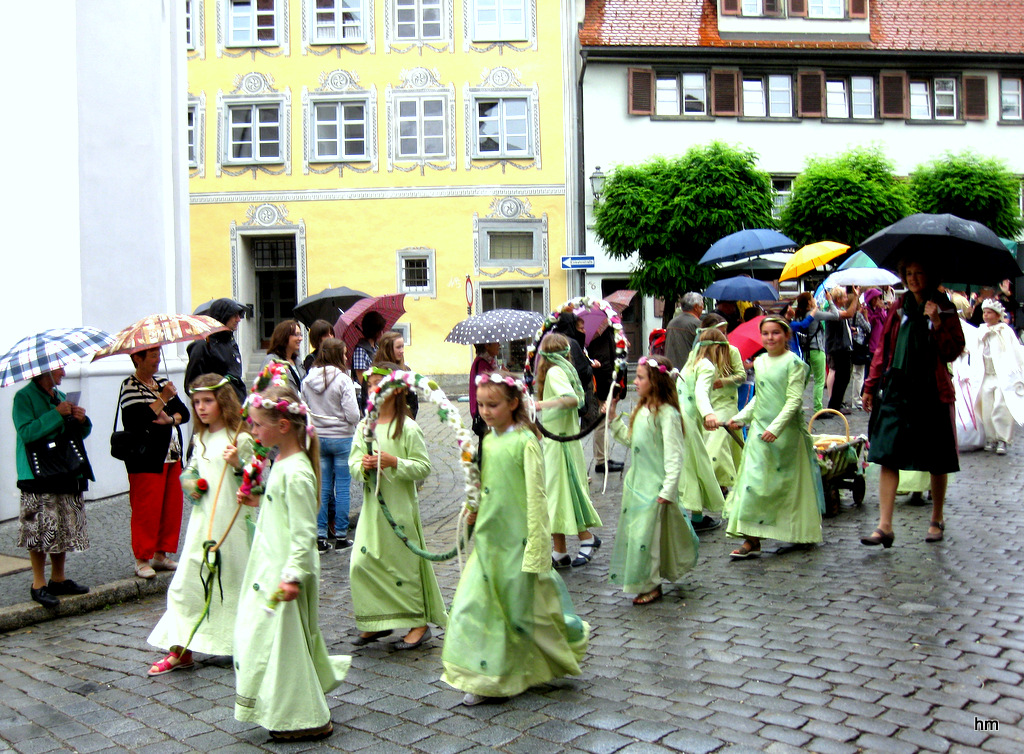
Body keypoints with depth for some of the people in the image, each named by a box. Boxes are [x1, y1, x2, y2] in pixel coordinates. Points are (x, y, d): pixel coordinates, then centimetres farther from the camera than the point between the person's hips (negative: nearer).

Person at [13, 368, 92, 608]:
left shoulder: (61, 397, 17)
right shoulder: (24, 397, -4)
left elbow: (79, 434, 20)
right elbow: (27, 432, -17)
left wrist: (81, 420, -1)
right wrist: (57, 414, -19)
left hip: (66, 474, 7)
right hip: (38, 479, -7)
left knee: (66, 530, 9)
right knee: (41, 531, -6)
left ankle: (58, 579, 20)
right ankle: (38, 583, 4)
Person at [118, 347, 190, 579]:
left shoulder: (162, 383, 16)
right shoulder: (129, 387, -6)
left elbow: (184, 412, 10)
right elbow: (141, 419, -20)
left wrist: (170, 419, -10)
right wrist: (163, 398, -15)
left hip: (172, 457, 7)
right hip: (146, 460, -7)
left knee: (172, 506, 8)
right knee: (146, 509, -3)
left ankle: (161, 554, 20)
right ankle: (142, 559, 8)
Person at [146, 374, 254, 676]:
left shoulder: (239, 439, -8)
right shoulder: (199, 439, 11)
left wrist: (237, 464, -26)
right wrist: (188, 482, 3)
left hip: (232, 522, -6)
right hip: (202, 522, 6)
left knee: (234, 581, 4)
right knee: (186, 581, 4)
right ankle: (180, 650, 14)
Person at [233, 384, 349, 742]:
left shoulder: (295, 472, -23)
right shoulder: (282, 463, 8)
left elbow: (304, 531, -25)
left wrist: (293, 576, -27)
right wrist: (258, 502, 16)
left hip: (286, 571, -10)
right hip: (271, 567, 10)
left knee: (283, 638, 0)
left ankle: (305, 718, 14)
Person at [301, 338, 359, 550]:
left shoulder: (307, 381, 0)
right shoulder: (342, 380, -14)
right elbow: (353, 415, -17)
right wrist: (355, 419, 5)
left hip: (316, 439, 5)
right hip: (342, 438, -4)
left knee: (322, 487, 11)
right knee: (342, 487, 5)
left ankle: (321, 536, 13)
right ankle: (340, 535, 10)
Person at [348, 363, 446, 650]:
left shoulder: (408, 428, -10)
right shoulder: (364, 426, 7)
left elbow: (423, 467, -10)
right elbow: (353, 461, 9)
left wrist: (394, 462, -23)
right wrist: (363, 465, -13)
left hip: (400, 506, -5)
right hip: (372, 505, 6)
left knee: (404, 563, 1)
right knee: (361, 564, 3)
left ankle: (420, 623, 15)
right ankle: (377, 621, 19)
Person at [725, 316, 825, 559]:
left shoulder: (794, 363, -7)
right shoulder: (759, 362, 12)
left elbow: (794, 400, -14)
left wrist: (776, 427, -22)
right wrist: (740, 418, 13)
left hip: (786, 431, -6)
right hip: (759, 429, 6)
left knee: (789, 483, 2)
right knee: (753, 482, -1)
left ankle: (800, 532, 18)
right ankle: (752, 540, 1)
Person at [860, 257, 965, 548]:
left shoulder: (944, 309, 1)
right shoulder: (898, 308, 9)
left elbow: (954, 351, -7)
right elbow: (883, 348, 12)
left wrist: (937, 323, -19)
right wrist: (871, 386, 9)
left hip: (932, 393, -2)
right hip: (896, 391, 2)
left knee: (937, 462, 9)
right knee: (888, 456, -7)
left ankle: (937, 520, 27)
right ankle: (885, 526, -8)